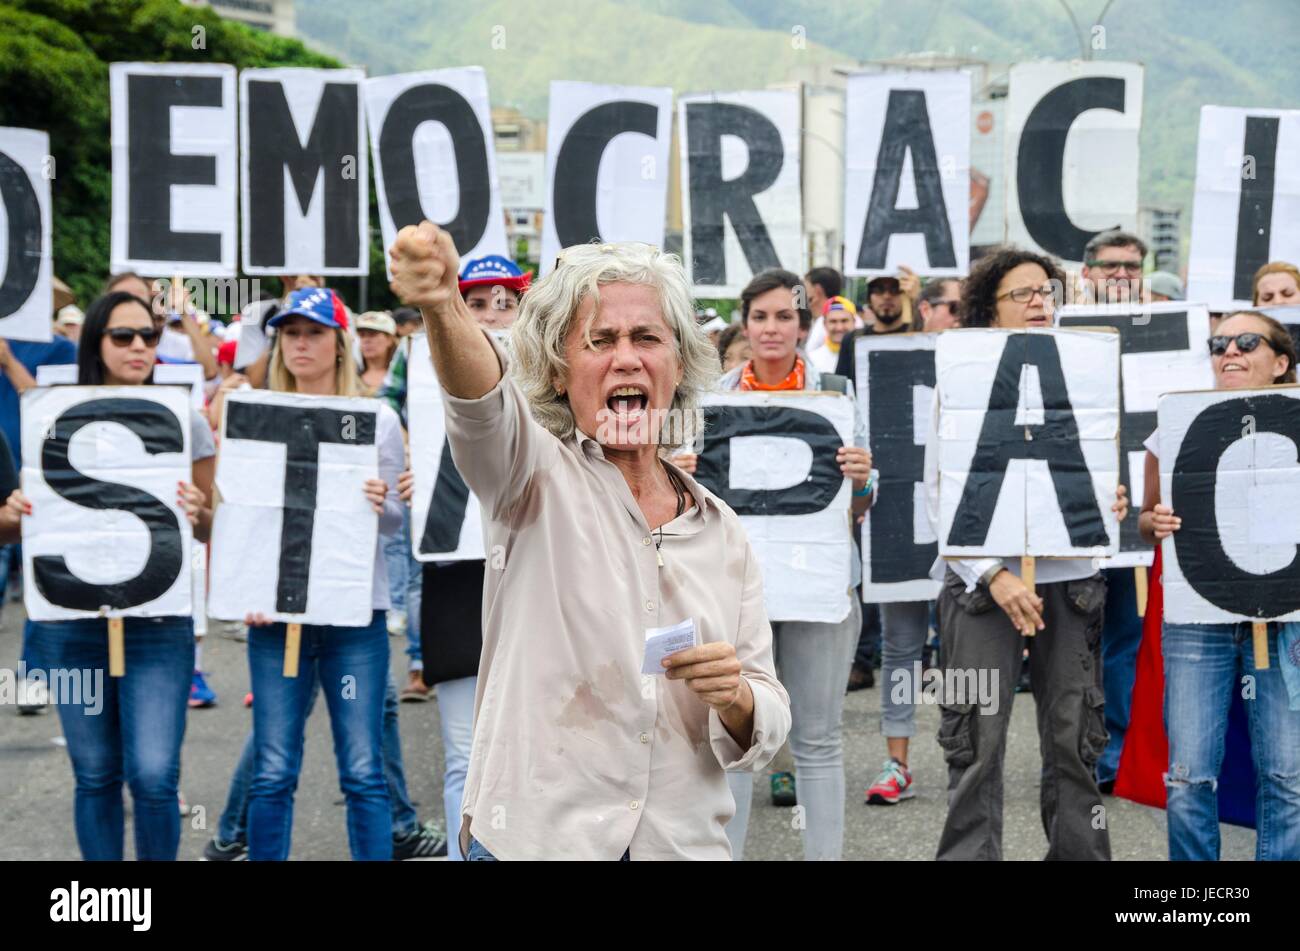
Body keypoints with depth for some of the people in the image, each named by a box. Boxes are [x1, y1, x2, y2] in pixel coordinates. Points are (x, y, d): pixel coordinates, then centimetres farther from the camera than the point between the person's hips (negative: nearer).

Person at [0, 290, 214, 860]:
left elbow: (211, 530, 5)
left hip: (158, 622, -1)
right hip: (72, 620, 2)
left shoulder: (184, 423, 1)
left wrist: (197, 515, -18)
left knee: (154, 776, -8)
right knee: (95, 777, 11)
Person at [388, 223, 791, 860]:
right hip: (537, 836, -3)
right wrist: (443, 305, -47)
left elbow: (765, 733, 7)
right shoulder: (537, 477, -5)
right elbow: (482, 402, -28)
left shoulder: (722, 530, 4)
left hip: (687, 842, 3)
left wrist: (736, 697, -15)